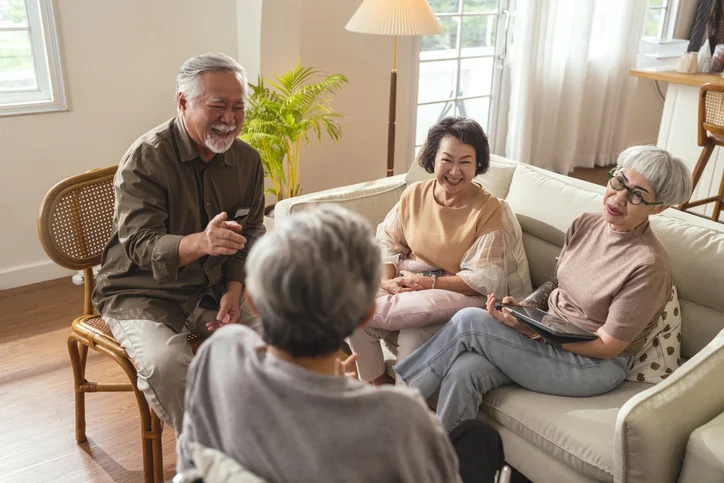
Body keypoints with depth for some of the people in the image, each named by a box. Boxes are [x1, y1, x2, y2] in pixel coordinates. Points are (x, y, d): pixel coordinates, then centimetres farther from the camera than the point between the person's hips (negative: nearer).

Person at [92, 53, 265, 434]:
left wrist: (234, 289, -11)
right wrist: (200, 243, -46)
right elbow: (139, 245, -25)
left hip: (213, 290, 5)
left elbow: (252, 233, 7)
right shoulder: (146, 158, -17)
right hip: (143, 293, -5)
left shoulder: (248, 160, 1)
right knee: (166, 363, -33)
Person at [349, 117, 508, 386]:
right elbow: (387, 242, 8)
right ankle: (377, 384, 0)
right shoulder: (415, 194, 3)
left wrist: (428, 282, -20)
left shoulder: (488, 208, -10)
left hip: (456, 294, -5)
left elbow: (487, 279, -15)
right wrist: (387, 280, -12)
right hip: (408, 284, 5)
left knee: (413, 338, -36)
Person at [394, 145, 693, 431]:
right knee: (465, 369, -23)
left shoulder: (649, 265, -20)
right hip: (547, 337, 6)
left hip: (595, 366, -6)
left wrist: (534, 329, -24)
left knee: (468, 321, -20)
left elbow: (607, 346, -17)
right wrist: (523, 308, -6)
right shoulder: (585, 225, 1)